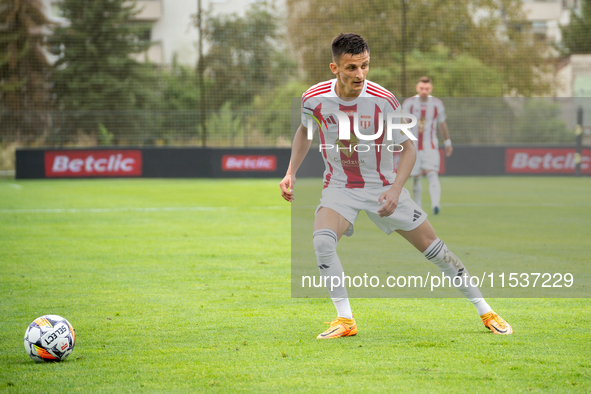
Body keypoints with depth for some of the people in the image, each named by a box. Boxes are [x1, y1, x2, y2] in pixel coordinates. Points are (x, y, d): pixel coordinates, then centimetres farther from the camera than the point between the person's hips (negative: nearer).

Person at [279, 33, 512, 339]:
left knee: (432, 247, 0)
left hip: (383, 187, -1)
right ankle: (345, 320, -17)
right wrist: (291, 173, 1)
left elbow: (407, 149, -8)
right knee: (322, 241, -29)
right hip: (339, 186, 1)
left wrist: (395, 189, -23)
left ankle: (485, 311, 15)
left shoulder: (383, 101, -19)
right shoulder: (314, 98, -14)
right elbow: (304, 130, 11)